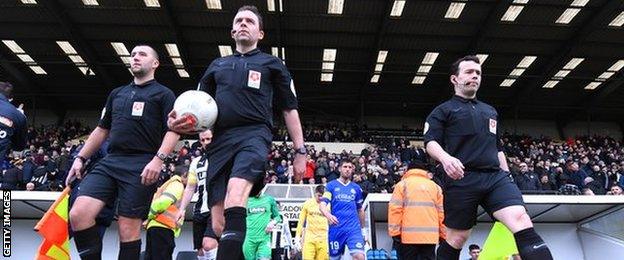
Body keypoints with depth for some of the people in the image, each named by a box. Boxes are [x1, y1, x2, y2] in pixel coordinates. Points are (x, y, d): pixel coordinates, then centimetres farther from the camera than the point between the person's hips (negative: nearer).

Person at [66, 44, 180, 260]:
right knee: (78, 214, -11)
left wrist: (158, 159, -18)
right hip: (110, 162, 5)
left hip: (141, 167, -5)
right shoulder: (117, 94, 23)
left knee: (128, 228, -3)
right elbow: (102, 129, 27)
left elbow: (173, 130, -5)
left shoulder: (163, 94, 6)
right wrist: (81, 158, 20)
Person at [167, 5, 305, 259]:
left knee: (235, 197, -32)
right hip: (220, 141, 4)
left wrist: (300, 152, 8)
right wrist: (181, 122, -1)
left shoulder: (271, 63, 18)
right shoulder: (217, 65, 26)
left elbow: (290, 109, 15)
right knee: (219, 225, -2)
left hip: (254, 135, -4)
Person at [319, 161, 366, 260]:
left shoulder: (356, 188, 11)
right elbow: (322, 205, -9)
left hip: (354, 228, 1)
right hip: (336, 228, -1)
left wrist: (363, 228, 21)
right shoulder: (331, 185, 2)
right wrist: (328, 215, -30)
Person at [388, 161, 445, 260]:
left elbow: (395, 209, -4)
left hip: (408, 235, -3)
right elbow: (441, 212, 11)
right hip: (430, 235, 3)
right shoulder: (435, 186, 16)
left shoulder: (403, 184, 6)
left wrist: (395, 232, -3)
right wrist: (443, 234, 15)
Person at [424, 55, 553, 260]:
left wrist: (507, 176, 22)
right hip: (461, 179, -4)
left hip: (496, 176, 4)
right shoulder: (443, 110, 10)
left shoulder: (490, 111, 27)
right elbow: (431, 141, -4)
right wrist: (445, 158, -25)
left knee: (521, 220, -19)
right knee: (456, 238, 3)